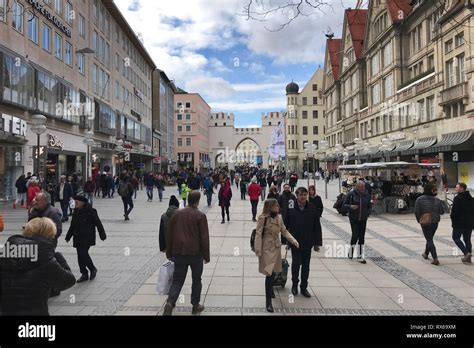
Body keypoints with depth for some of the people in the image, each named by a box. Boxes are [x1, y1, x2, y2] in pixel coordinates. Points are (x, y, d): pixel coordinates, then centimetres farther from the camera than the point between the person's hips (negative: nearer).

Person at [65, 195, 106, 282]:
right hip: (78, 238, 7)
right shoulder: (76, 211, 9)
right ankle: (84, 274, 19)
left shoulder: (90, 211, -11)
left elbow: (98, 223, -7)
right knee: (80, 255, 7)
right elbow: (72, 225, 19)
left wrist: (102, 235, -5)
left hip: (87, 238, -7)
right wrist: (68, 236, 21)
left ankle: (93, 269, 11)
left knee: (83, 254, -13)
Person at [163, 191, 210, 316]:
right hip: (195, 253, -3)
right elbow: (204, 238, -9)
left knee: (177, 280, 9)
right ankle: (196, 306, 21)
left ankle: (170, 302, -11)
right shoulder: (200, 216, -9)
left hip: (179, 253, 3)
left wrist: (170, 253, 18)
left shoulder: (177, 214, 5)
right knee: (196, 280, 14)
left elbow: (170, 235, 10)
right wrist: (206, 256, -1)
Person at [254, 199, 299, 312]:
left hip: (276, 248, 6)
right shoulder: (263, 218, -16)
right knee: (269, 274, -8)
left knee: (273, 272, 17)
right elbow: (258, 235, -14)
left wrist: (293, 240, -5)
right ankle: (268, 302, 2)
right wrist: (258, 251, -15)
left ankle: (270, 290, 45)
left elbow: (284, 231, 10)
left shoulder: (279, 218, 4)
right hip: (267, 249, -6)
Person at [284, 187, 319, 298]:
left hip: (308, 243, 2)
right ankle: (294, 285, 25)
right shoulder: (291, 208, -8)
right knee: (296, 264, 1)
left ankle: (304, 287, 25)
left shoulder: (312, 209, -3)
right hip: (295, 242, -2)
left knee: (306, 266, 11)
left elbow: (316, 226, 3)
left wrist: (314, 240, -1)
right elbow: (286, 226, -4)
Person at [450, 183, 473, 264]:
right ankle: (468, 257, 15)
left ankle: (466, 253, -10)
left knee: (456, 237, 4)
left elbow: (454, 211, -18)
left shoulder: (458, 198, -15)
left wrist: (453, 219, -2)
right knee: (467, 239, 13)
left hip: (459, 223, -7)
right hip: (470, 223, 7)